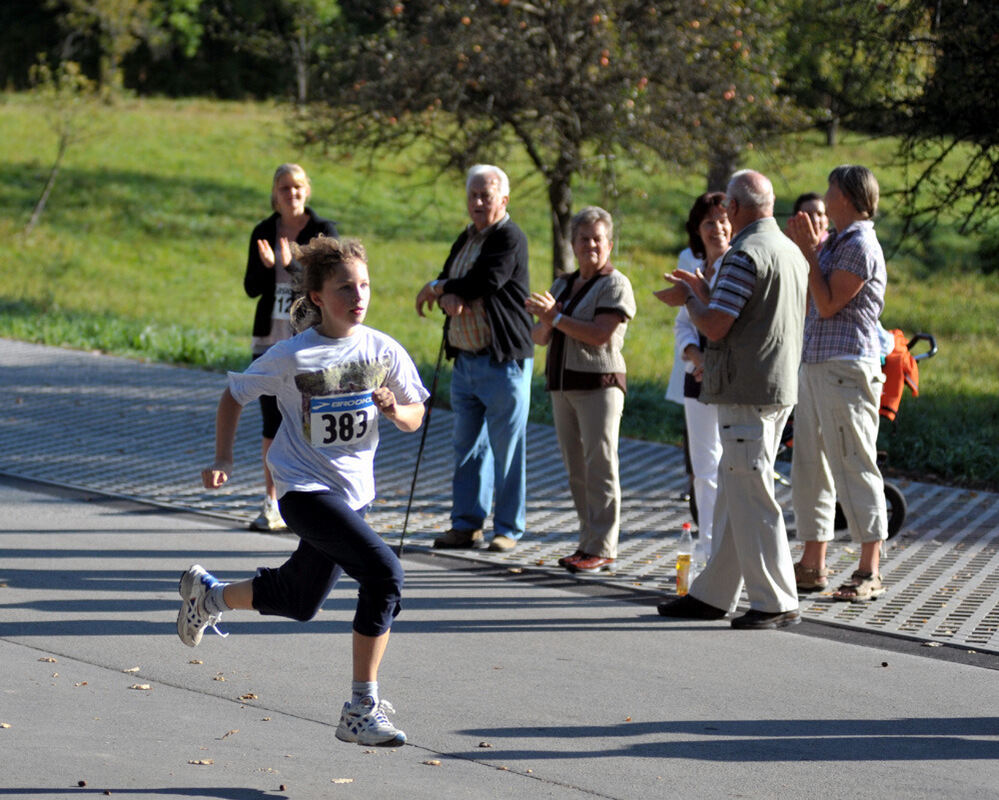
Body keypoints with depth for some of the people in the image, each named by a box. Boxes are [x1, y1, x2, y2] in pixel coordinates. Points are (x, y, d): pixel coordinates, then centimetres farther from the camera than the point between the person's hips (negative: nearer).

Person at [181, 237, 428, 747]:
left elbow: (415, 418, 4)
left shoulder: (384, 351, -4)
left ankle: (207, 594, 51)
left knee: (299, 601, 22)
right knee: (384, 574, -25)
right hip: (303, 489, -6)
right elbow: (234, 396, 1)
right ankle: (361, 711, -18)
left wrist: (395, 411, -18)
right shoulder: (293, 356, -13)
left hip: (352, 490, 6)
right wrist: (222, 460, -5)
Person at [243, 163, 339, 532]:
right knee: (272, 423, 5)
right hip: (270, 339, 3)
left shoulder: (323, 230, -2)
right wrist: (265, 265, -18)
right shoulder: (263, 232, 7)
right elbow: (251, 288, 2)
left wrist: (291, 265, -28)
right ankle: (272, 504, 11)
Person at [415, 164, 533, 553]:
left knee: (506, 448, -2)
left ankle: (508, 529, 4)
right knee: (468, 446, 11)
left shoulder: (510, 238, -9)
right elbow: (446, 285, 12)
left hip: (504, 361, -8)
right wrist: (449, 297, -13)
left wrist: (438, 288, -5)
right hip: (465, 360, 8)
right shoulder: (466, 239, 16)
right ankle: (467, 524, 17)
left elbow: (485, 282, -20)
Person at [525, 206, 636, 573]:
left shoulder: (616, 285, -4)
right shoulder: (562, 285, 18)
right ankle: (589, 541, 12)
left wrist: (557, 318, -16)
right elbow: (539, 338, 15)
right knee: (576, 469, 7)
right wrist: (545, 324, -7)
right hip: (563, 384, 7)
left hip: (599, 384, -7)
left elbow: (601, 334, -17)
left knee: (600, 466, -8)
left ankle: (602, 548, -6)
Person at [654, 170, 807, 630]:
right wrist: (704, 293, 22)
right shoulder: (792, 252, 14)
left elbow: (714, 327, -19)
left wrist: (688, 298, 0)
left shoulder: (746, 255, -16)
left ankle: (776, 602, -3)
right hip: (779, 387, 10)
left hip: (746, 393, -10)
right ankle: (713, 595, 20)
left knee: (751, 497, -6)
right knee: (733, 494, 14)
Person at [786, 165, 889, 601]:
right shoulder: (834, 244, 18)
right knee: (809, 467, 11)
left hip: (846, 369, -10)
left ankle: (870, 572, -3)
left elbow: (828, 305, -16)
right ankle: (813, 565, 17)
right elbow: (808, 306, 19)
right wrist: (802, 250, 13)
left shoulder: (860, 246, -11)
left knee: (855, 467, -7)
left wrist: (808, 253, -11)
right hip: (813, 365, 10)